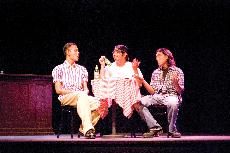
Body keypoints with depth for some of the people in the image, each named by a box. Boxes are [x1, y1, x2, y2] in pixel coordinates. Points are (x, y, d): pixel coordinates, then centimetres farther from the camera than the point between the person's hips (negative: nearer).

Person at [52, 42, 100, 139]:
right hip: (66, 98, -4)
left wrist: (85, 91, -8)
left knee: (97, 103, -29)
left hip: (82, 97, 4)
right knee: (82, 96, -40)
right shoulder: (59, 69, 11)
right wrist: (73, 92, -12)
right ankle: (88, 129, -51)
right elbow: (58, 90, 1)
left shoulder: (82, 69, 25)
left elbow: (86, 88, 17)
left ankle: (84, 128, -17)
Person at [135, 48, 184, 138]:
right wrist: (143, 81, -1)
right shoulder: (155, 73, 19)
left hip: (171, 96, -4)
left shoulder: (177, 71, 7)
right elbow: (152, 91, 11)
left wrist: (175, 82, -21)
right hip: (157, 96, 4)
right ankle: (155, 127, -18)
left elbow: (180, 91, -1)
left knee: (172, 103, -41)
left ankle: (172, 130, -20)